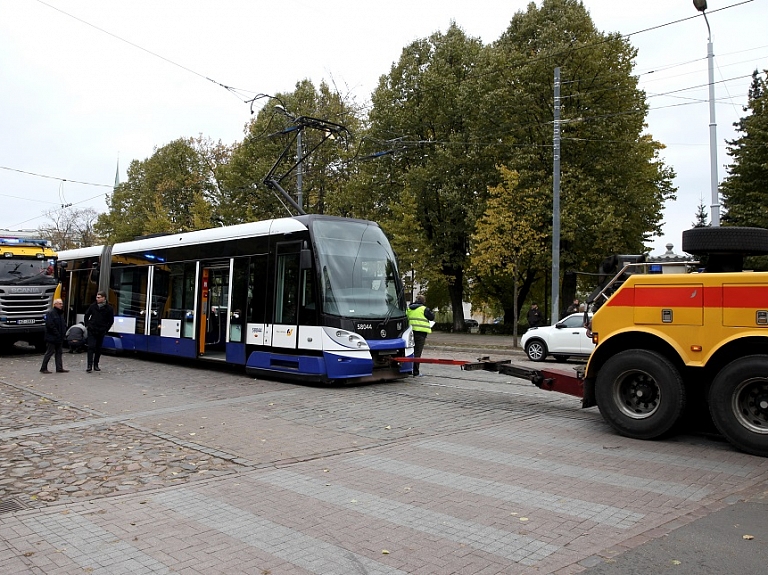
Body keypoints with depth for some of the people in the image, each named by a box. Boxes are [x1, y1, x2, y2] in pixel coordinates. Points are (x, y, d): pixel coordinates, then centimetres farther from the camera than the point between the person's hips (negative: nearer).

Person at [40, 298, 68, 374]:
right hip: (52, 337, -9)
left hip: (59, 337, 9)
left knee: (59, 352, 10)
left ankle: (59, 368, 13)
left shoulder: (61, 313, 15)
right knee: (50, 352, -3)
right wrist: (57, 333, -20)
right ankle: (43, 368, 6)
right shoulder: (50, 313, -14)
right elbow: (50, 325, -21)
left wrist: (63, 332, 6)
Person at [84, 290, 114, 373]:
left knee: (98, 349, 8)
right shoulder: (93, 306, 1)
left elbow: (111, 321, 3)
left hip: (101, 332, 0)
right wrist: (87, 325, 7)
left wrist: (106, 329, 0)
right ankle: (89, 365, -9)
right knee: (91, 347, -8)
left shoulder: (108, 308, -4)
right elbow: (87, 315, 14)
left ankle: (96, 365, 19)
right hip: (92, 331, 0)